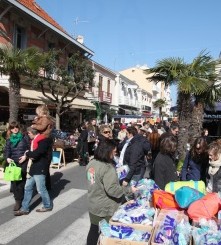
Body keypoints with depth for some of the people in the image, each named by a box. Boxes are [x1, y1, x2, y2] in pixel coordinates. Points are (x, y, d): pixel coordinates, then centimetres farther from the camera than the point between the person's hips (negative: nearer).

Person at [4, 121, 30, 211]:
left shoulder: (25, 137, 3)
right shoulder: (9, 140, 11)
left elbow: (29, 148, 2)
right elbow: (7, 150, 5)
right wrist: (7, 158, -13)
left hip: (23, 163, -2)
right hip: (13, 163, 2)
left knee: (22, 182, 1)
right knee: (14, 183, -1)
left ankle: (21, 200, 15)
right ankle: (18, 201, 11)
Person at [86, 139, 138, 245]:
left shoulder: (91, 163, -2)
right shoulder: (108, 168, -27)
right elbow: (112, 190, -26)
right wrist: (129, 189, -16)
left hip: (93, 206, 7)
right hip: (106, 209, -7)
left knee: (93, 230, 22)